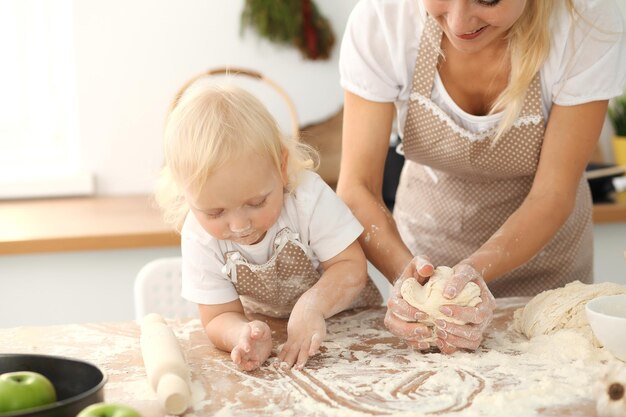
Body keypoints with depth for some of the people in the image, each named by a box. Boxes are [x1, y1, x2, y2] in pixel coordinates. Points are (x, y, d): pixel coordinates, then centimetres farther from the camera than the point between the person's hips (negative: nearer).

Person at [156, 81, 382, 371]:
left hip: (342, 314, -1)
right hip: (264, 324, 1)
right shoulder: (199, 238, -23)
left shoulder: (308, 197, -28)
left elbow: (352, 268, -23)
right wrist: (242, 336, -41)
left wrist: (312, 306, -42)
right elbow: (219, 317, -17)